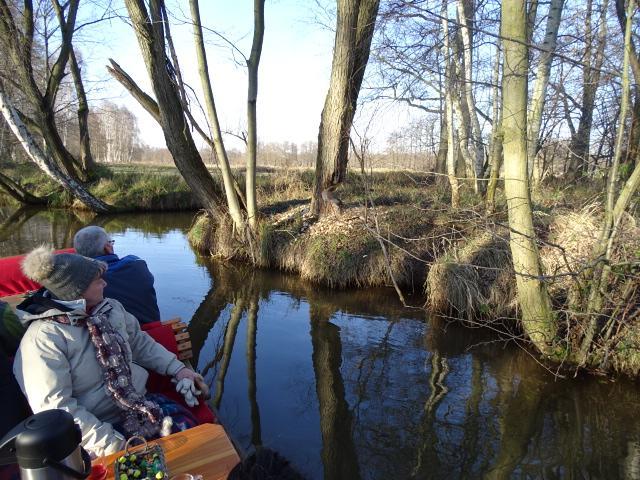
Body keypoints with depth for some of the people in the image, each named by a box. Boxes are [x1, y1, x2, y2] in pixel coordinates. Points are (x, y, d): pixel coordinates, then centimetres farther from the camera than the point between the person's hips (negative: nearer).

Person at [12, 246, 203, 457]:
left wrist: (177, 369, 6)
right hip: (97, 427, -6)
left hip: (140, 403, 6)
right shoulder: (43, 338, -17)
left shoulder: (111, 308, 3)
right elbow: (55, 408, -19)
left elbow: (140, 342, 16)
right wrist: (112, 444, -21)